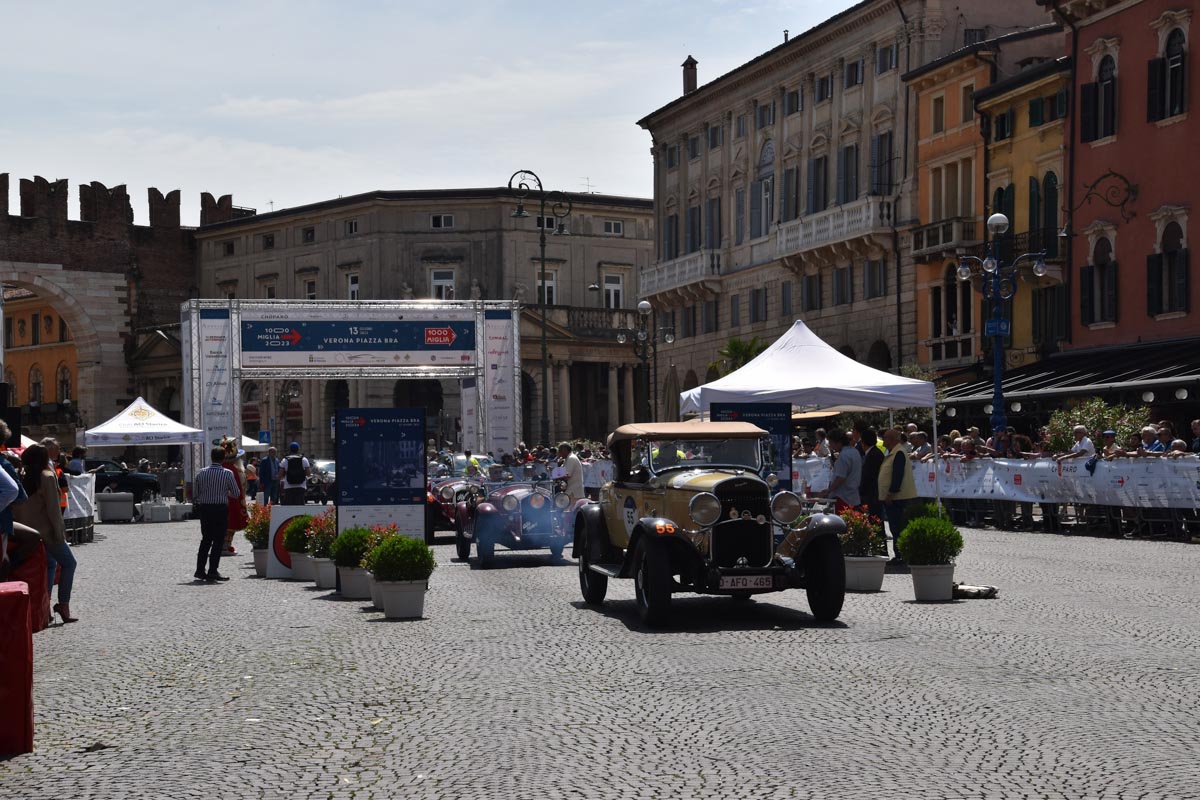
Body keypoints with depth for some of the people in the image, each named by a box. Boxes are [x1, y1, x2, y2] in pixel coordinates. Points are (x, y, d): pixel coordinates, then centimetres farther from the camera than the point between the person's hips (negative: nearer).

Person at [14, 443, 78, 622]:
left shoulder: (23, 478, 6)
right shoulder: (47, 477, -12)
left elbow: (16, 507, 8)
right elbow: (53, 508, -15)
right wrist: (59, 532, -11)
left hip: (26, 531, 7)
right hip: (45, 530, -7)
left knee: (50, 563, 22)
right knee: (68, 563, 5)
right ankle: (63, 604, -3)